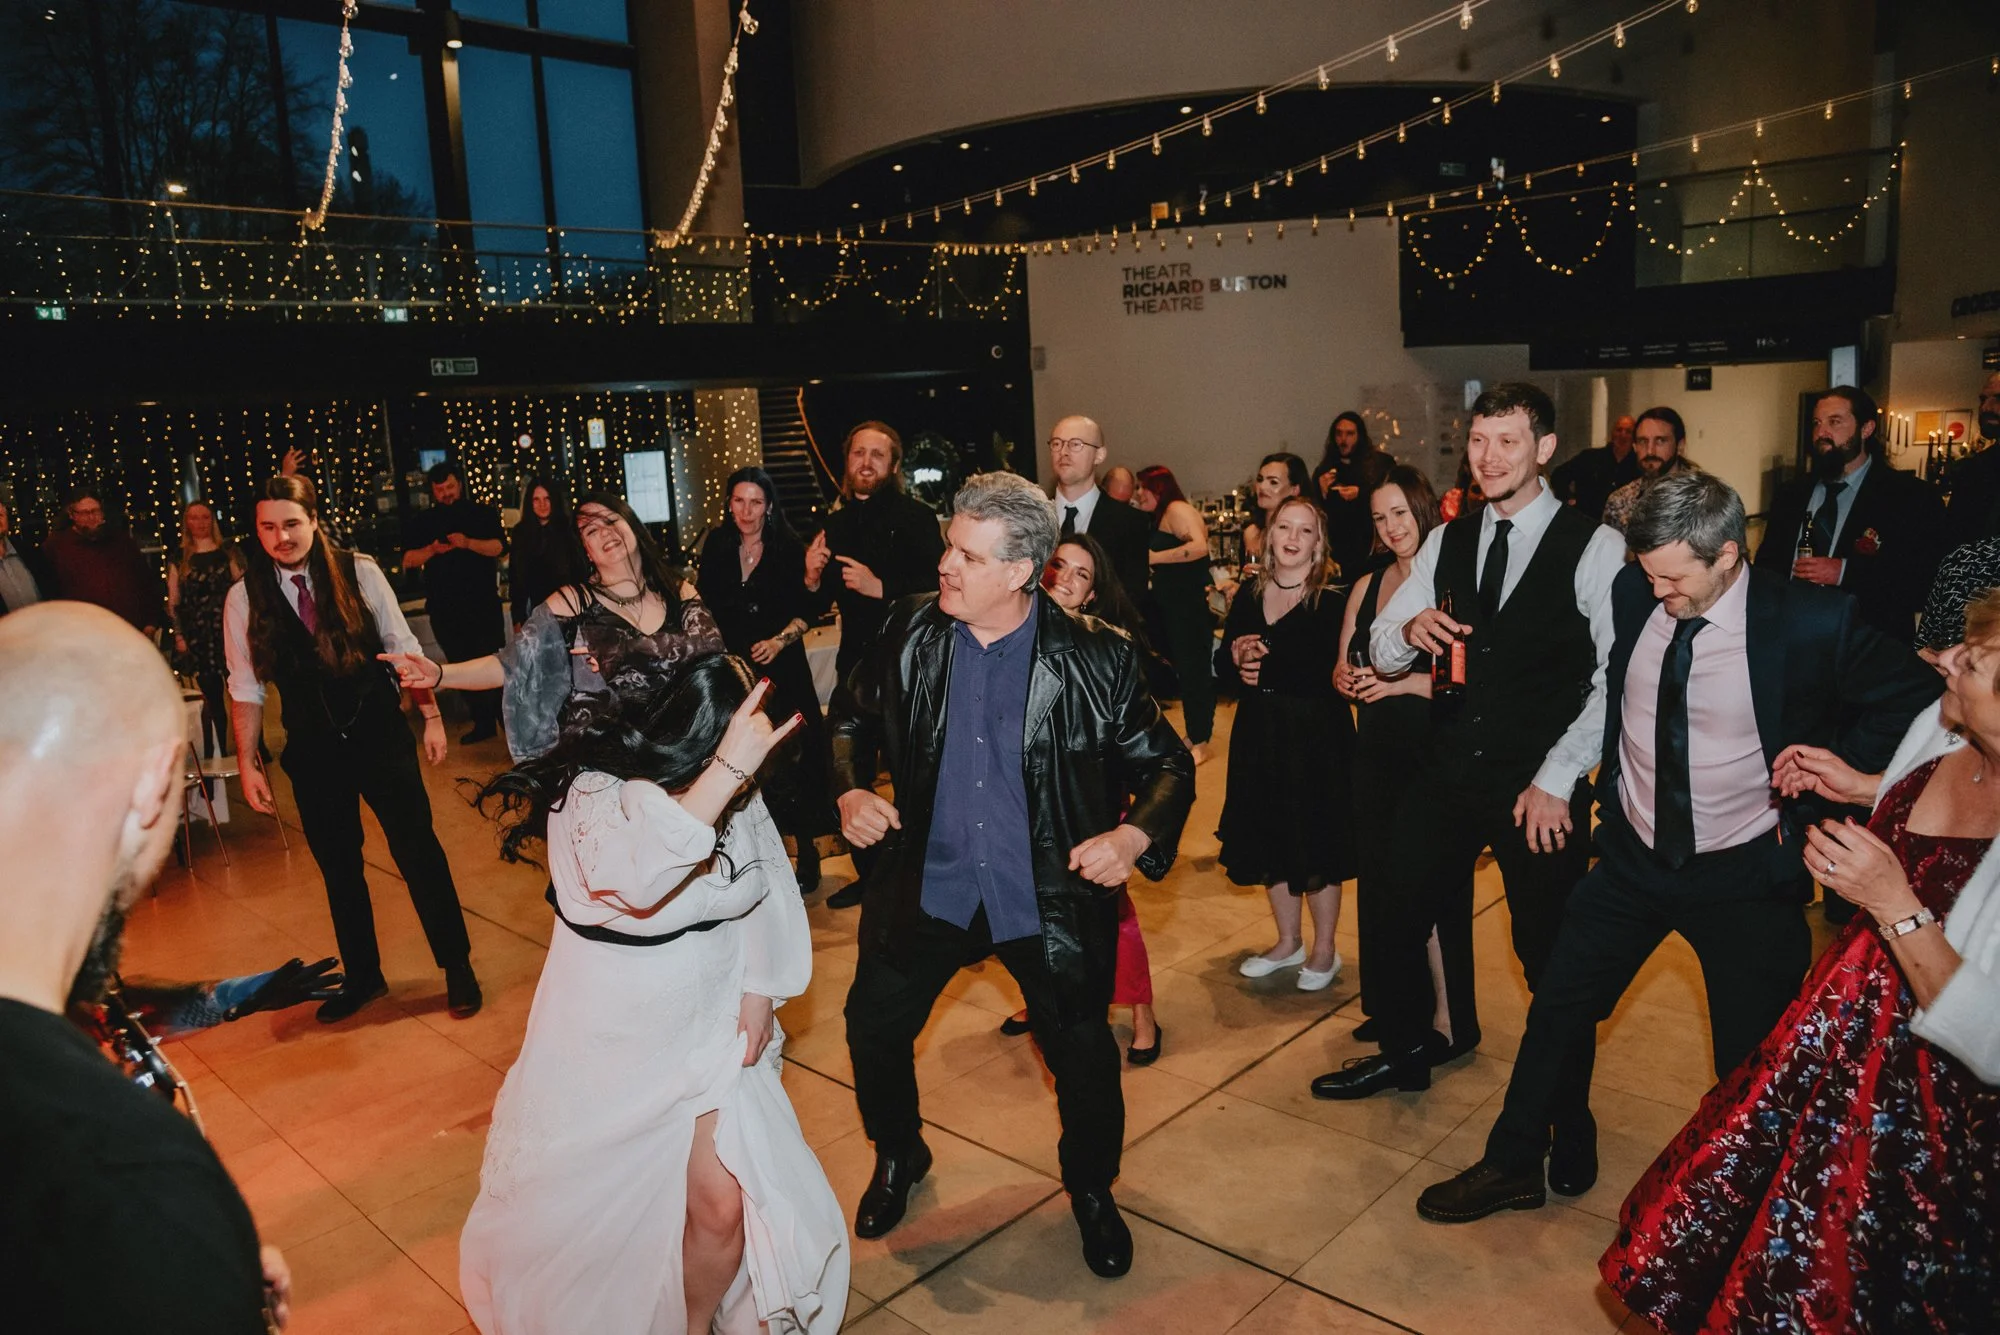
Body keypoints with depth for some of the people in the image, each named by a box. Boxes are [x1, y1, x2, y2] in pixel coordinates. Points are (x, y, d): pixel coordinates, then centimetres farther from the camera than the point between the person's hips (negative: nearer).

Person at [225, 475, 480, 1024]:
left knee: (418, 851, 2)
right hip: (313, 751, 2)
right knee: (338, 868, 14)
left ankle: (457, 967, 18)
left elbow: (402, 647, 0)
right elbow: (246, 688, 3)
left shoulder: (359, 572, -7)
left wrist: (431, 714, -2)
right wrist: (248, 762, 2)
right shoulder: (244, 597, -3)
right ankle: (362, 977, 33)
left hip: (381, 736, -2)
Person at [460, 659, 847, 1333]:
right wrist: (729, 769, -48)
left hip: (708, 1031, 3)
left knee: (722, 1205, -2)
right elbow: (637, 879, -47)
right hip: (611, 1040, -3)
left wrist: (758, 993, 0)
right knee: (582, 1207, 17)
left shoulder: (737, 793, -10)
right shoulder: (591, 796, -26)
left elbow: (764, 890, 5)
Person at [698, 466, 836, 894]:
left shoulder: (790, 549, -5)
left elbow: (806, 610, -4)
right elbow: (705, 605, 10)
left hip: (781, 666, -3)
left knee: (791, 757, -4)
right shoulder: (717, 547, 4)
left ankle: (806, 852, 10)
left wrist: (779, 640, -19)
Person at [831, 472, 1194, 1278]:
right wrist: (848, 791, -7)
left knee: (1083, 1055, 6)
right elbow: (850, 720, 10)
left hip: (1051, 897, -2)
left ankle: (1092, 1192, 40)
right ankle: (898, 1157, 45)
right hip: (930, 884, 3)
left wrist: (1134, 834, -23)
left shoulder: (1095, 658, -14)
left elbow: (1168, 765, -5)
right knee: (874, 1028, 11)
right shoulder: (911, 633, -5)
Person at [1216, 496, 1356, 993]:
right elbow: (1224, 664, 5)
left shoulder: (1332, 602, -12)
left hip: (1316, 737, -5)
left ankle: (1324, 951, 26)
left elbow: (1331, 676, -21)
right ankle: (1288, 942, 34)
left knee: (1315, 843, 6)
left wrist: (1267, 668, -18)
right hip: (1259, 734, 5)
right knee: (1269, 840, 14)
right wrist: (1237, 658, -17)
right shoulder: (1248, 597, 4)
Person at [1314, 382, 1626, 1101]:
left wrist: (1555, 781, -14)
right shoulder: (1447, 542, 6)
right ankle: (1406, 1055, 37)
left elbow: (1617, 679, -11)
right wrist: (1409, 631, -17)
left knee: (1549, 951, 9)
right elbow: (1380, 652, 6)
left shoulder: (1595, 547, -9)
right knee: (1397, 924, 12)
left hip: (1542, 789, -4)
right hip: (1450, 774, 5)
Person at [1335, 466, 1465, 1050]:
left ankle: (1446, 1014, 15)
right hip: (1376, 752, 7)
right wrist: (1346, 680, -6)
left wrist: (1403, 683, -23)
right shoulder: (1366, 586, 11)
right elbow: (1343, 670, 16)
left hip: (1435, 753, -6)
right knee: (1378, 877, 13)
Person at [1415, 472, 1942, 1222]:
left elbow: (1919, 702, -5)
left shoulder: (1810, 623, -19)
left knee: (1753, 1062, 10)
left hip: (1745, 876, -3)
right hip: (1633, 854, 3)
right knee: (1559, 1012, 10)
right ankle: (1515, 1165, 29)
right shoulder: (1630, 597, -8)